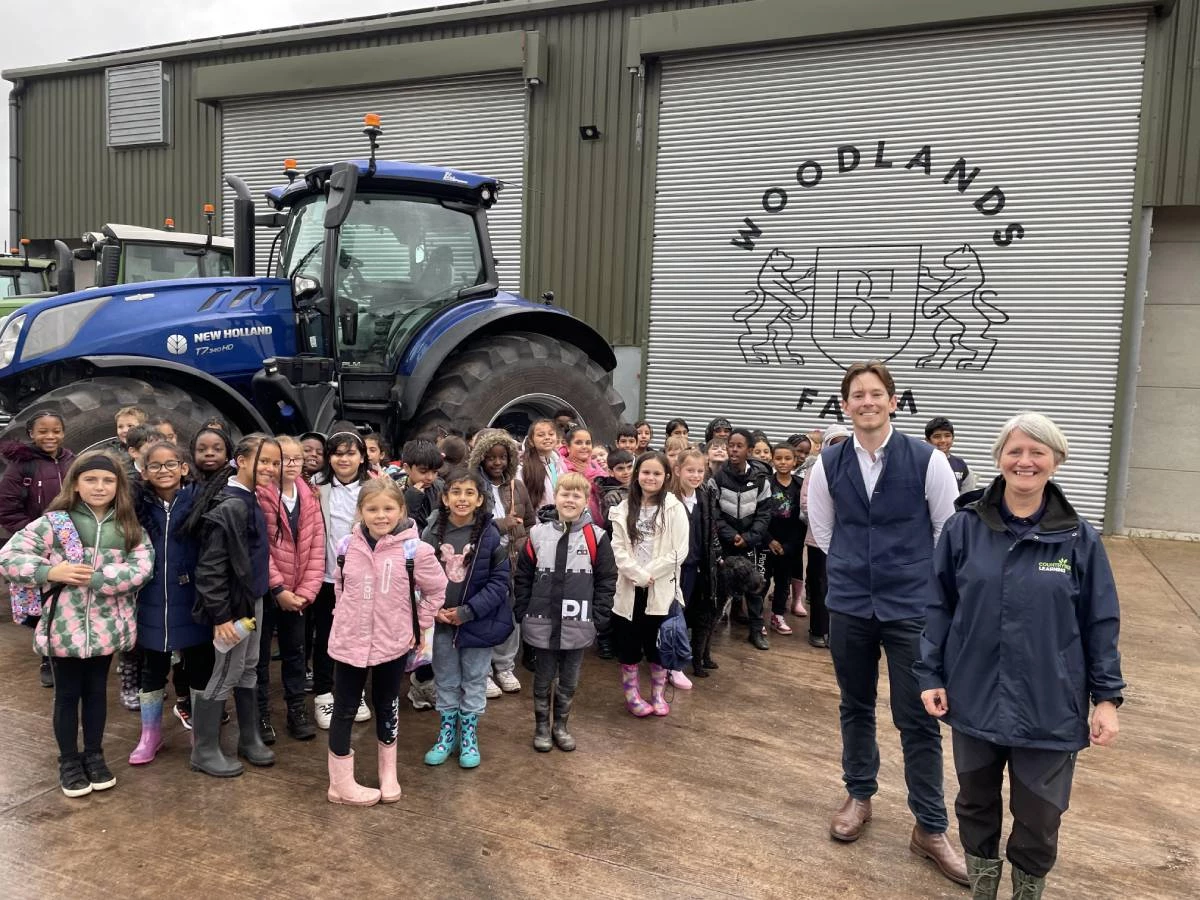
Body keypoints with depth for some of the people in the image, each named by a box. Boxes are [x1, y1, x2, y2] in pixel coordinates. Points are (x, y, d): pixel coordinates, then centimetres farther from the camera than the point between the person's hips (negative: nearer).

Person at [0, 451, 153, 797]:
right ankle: (69, 760, 28)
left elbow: (141, 568, -12)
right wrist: (51, 573, -21)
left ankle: (94, 755, 33)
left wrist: (95, 578, -21)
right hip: (64, 626, -2)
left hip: (107, 626, 2)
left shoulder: (129, 528, 1)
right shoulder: (54, 522, -6)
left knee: (96, 691, 17)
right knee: (67, 694, 12)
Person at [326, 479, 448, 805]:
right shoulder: (347, 547, -5)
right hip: (350, 640, 1)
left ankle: (388, 774, 35)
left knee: (387, 707, 17)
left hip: (393, 642, -1)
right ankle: (340, 782, 23)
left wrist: (419, 624, -1)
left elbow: (436, 589, -1)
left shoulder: (414, 549, -14)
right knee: (344, 709, 9)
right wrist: (349, 616, 7)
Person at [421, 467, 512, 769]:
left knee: (474, 681, 13)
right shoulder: (432, 532, -6)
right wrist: (434, 608, -12)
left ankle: (469, 735, 30)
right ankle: (447, 733, 34)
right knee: (446, 681, 17)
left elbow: (499, 580, -11)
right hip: (440, 621, 2)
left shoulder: (490, 534, -12)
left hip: (477, 621, -2)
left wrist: (468, 611, -17)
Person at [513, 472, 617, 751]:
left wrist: (600, 617, -6)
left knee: (569, 681, 14)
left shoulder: (596, 537, -5)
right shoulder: (537, 534, -3)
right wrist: (522, 613, -1)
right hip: (543, 623, 0)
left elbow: (607, 579, -1)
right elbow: (522, 577, 4)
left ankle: (561, 725, 33)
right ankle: (541, 726, 31)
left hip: (578, 625, 0)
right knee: (544, 679, 14)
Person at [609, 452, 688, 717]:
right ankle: (632, 694, 24)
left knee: (658, 642, 8)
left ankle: (658, 694, 25)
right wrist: (639, 575, -14)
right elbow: (618, 549, -2)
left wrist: (649, 574, -13)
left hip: (662, 588, -2)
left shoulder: (674, 508, -4)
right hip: (629, 587, 2)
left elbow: (679, 551, -10)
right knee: (628, 642, 8)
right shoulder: (624, 508, 4)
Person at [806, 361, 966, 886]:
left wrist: (907, 572, 8)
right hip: (849, 605, 2)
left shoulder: (927, 461, -9)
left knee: (919, 719, 2)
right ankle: (859, 796, 35)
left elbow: (951, 534, 0)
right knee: (855, 706, 15)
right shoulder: (828, 464, -2)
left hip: (912, 606, -2)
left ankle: (931, 828, 15)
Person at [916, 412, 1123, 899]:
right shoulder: (964, 526, -5)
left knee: (1038, 820, 11)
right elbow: (938, 606, 0)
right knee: (976, 806, 17)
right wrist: (930, 674, -3)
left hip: (1048, 708, -1)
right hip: (974, 699, 1)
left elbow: (1100, 624, 0)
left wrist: (1106, 696, -2)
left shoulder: (1079, 538, -5)